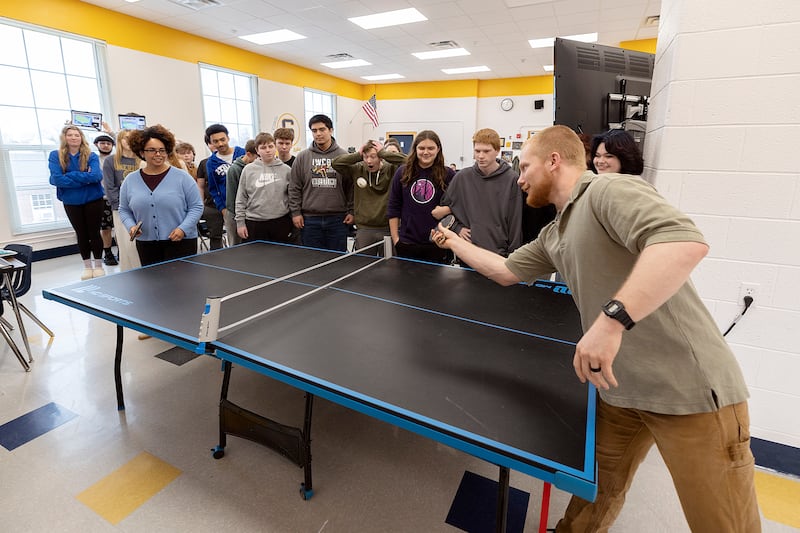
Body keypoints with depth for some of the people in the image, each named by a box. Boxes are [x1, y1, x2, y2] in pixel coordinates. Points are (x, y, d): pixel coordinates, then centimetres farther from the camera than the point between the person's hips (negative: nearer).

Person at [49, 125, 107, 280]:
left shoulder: (91, 156, -3)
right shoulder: (55, 156, -2)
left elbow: (96, 175, -20)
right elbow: (57, 179, -14)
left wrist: (70, 176, -17)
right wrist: (84, 179, -17)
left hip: (93, 200, -1)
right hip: (71, 202, 2)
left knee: (94, 232, 4)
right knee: (81, 234, 11)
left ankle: (98, 265, 17)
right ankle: (87, 266, 22)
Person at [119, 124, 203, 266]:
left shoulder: (182, 177, -1)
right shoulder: (130, 180, 10)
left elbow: (196, 207, -2)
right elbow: (124, 210, 17)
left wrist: (183, 229, -14)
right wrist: (131, 226, -3)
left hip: (181, 242, -3)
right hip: (146, 243, 4)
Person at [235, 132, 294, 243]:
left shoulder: (286, 169, 5)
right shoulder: (248, 170, 4)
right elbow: (241, 198, 6)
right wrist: (240, 222, 2)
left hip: (281, 222, 0)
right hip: (254, 223, 0)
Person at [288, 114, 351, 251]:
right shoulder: (302, 157, 6)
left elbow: (351, 186, 3)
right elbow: (294, 188, 7)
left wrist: (351, 211, -2)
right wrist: (295, 212, 1)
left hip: (338, 219, -1)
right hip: (310, 219, 1)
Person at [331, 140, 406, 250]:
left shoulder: (391, 170, -2)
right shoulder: (357, 170, 5)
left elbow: (406, 161, -18)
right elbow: (335, 163, 0)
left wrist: (383, 153, -14)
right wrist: (358, 155, -6)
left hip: (388, 228, -1)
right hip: (363, 228, 2)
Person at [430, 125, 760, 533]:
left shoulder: (611, 190, -16)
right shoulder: (553, 236, 12)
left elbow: (687, 242, -32)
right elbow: (507, 271, 23)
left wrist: (613, 318, -39)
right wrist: (454, 242, 27)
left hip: (691, 389, -8)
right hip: (618, 387, 8)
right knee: (597, 492, 20)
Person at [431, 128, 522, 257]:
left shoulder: (512, 180, -7)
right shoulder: (462, 177, 1)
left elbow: (516, 221, -4)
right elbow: (444, 208, 12)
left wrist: (513, 253, -5)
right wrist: (457, 228, -2)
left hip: (499, 254, -2)